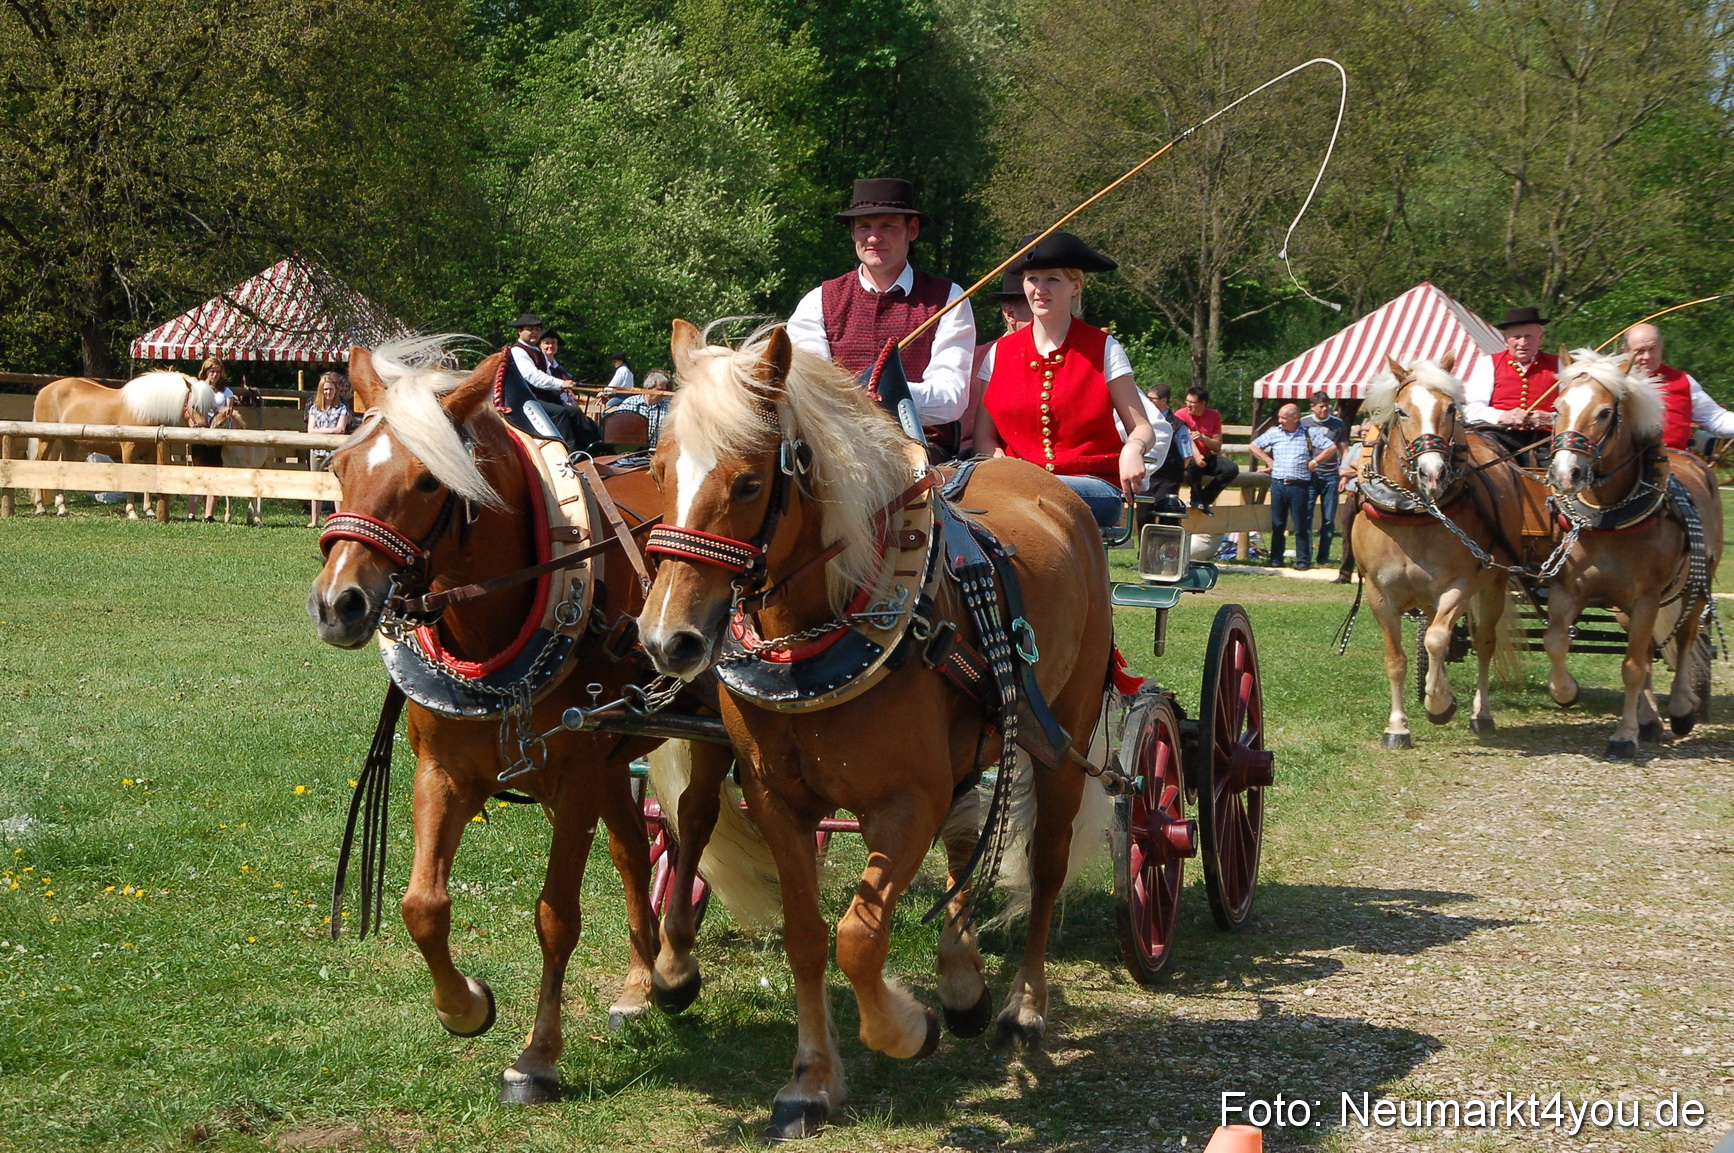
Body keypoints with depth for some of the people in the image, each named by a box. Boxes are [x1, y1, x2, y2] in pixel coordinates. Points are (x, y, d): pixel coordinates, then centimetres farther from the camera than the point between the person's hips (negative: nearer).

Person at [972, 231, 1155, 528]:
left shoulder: (1104, 350, 7)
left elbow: (1142, 428, 6)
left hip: (1094, 486, -2)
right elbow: (983, 436, 13)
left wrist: (1133, 449, -19)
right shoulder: (1001, 353, 14)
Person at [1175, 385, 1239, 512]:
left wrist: (1203, 438, -21)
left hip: (1206, 457, 4)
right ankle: (1196, 499, -16)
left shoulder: (1214, 416, 2)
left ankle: (1205, 499, -10)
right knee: (1195, 463, -40)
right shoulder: (1181, 415, -9)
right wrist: (1196, 455, -43)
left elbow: (1217, 447, 0)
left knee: (1232, 468, -19)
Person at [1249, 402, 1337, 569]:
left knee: (1301, 525, -1)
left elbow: (1332, 447, 2)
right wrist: (1268, 461, 9)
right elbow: (1254, 446, 18)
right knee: (1277, 524, 6)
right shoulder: (1274, 433, 8)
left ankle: (1303, 561, 4)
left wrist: (1314, 462, -1)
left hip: (1300, 485, -3)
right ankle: (1275, 560, 12)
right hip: (1278, 484, 3)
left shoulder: (1310, 434, 1)